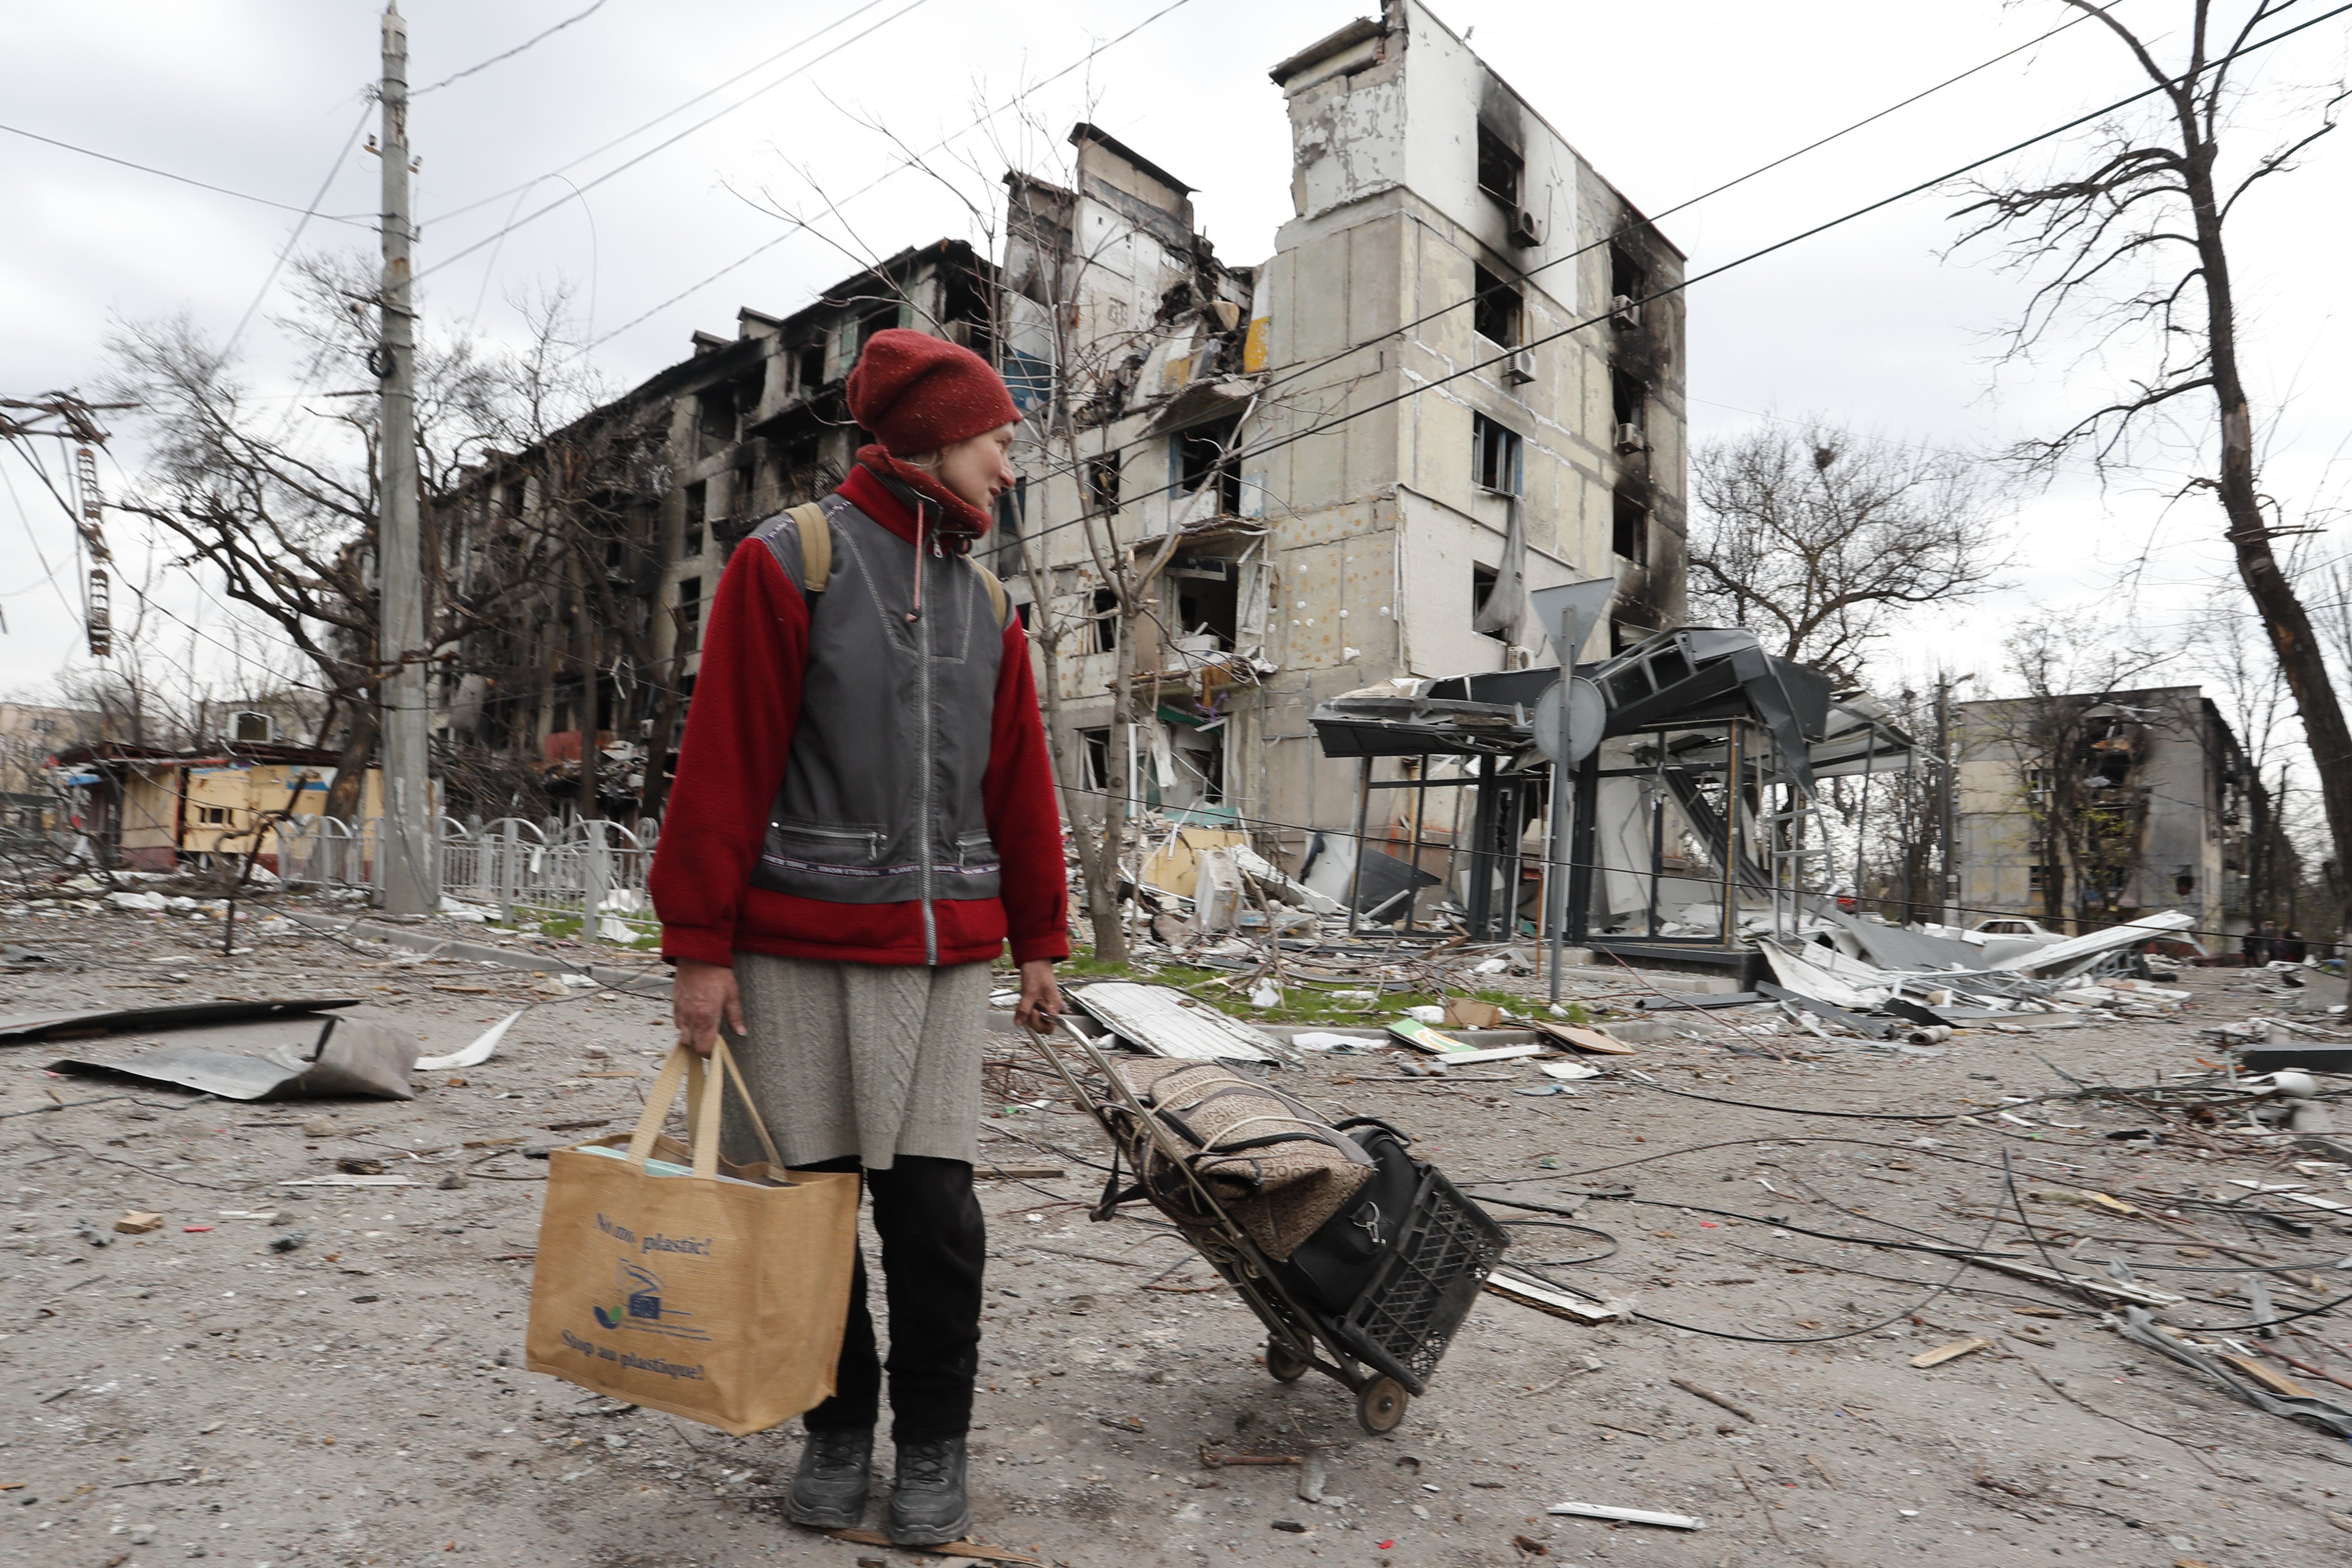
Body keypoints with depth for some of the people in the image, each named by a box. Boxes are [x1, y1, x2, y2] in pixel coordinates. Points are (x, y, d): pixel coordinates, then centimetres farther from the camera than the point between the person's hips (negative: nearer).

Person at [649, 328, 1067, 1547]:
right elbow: (721, 763, -6)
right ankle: (839, 1427, 28)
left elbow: (1020, 784, 15)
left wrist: (1039, 942, 14)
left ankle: (934, 1444, 21)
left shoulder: (986, 602, 13)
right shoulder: (788, 562, -2)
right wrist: (698, 948, -8)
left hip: (943, 954, 4)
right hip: (796, 952, -3)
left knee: (935, 1209, 3)